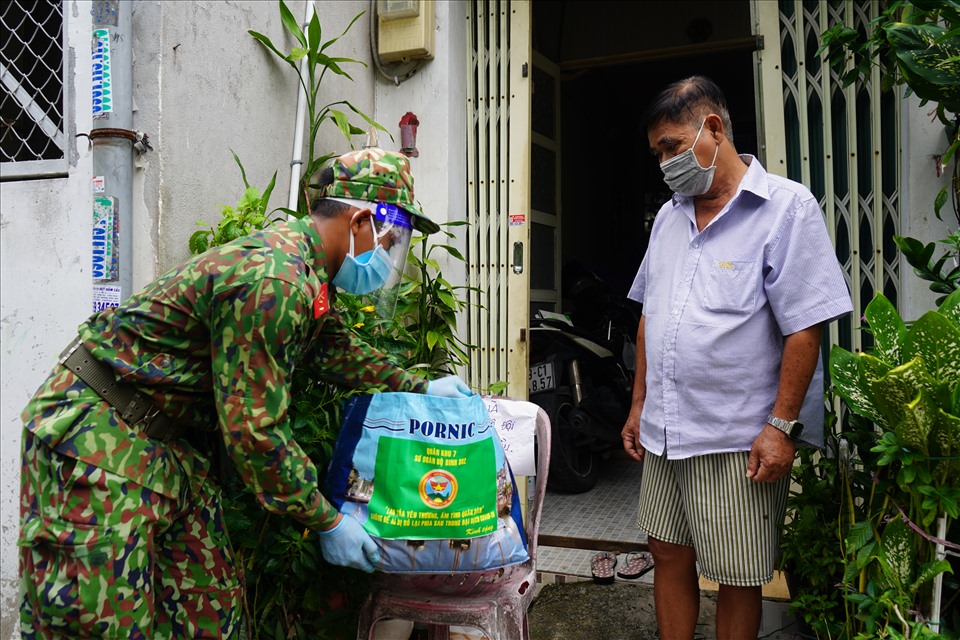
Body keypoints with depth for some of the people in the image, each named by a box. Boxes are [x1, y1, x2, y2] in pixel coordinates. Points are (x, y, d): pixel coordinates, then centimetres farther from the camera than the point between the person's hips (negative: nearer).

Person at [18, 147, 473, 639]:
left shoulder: (309, 272, 6)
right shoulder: (273, 281, -27)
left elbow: (336, 350, 24)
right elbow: (254, 430, -25)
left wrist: (418, 389, 22)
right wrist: (326, 523, -15)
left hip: (175, 440, 10)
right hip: (99, 432, -10)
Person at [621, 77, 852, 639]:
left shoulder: (787, 207, -8)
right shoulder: (669, 216, 12)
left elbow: (804, 327, -13)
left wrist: (782, 427, -15)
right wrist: (639, 404, 14)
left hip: (738, 441, -6)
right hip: (664, 434, 6)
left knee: (738, 581, 6)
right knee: (669, 557, 15)